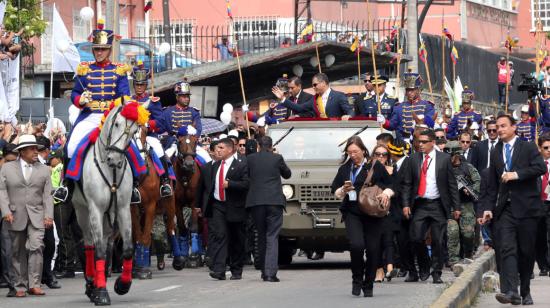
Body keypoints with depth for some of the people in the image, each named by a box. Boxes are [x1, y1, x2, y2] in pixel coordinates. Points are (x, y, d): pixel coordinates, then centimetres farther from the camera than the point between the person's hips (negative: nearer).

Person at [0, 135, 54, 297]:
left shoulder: (44, 170, 11)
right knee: (18, 252, 4)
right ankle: (20, 286, 11)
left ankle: (34, 284, -15)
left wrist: (49, 215, -5)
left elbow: (47, 194, 6)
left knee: (36, 247, -15)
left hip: (37, 216, 0)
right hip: (16, 216, 0)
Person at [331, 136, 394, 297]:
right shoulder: (345, 168, 11)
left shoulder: (375, 166, 4)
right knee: (356, 245, -19)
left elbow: (391, 185, 10)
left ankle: (368, 285, 14)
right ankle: (357, 279, 1)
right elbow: (334, 190, 16)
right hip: (352, 212, 1)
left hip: (373, 213, 0)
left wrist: (386, 193, -11)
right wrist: (343, 190, -6)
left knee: (373, 249, -1)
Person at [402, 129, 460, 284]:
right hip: (419, 205, 1)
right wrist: (406, 204, -1)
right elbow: (407, 184, 8)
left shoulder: (444, 159, 1)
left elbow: (452, 184, 3)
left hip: (438, 206, -1)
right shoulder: (414, 159, 6)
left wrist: (456, 207, -1)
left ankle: (436, 273, 11)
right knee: (416, 238, -7)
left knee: (438, 241, 0)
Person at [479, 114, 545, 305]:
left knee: (526, 252, 3)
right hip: (505, 209, 3)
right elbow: (492, 185, 16)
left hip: (526, 207, -3)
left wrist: (517, 174, -18)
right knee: (507, 249, -14)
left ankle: (525, 292, 15)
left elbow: (541, 167, -13)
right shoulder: (496, 153, 15)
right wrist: (488, 208, 6)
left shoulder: (528, 148, 3)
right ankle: (510, 291, -24)